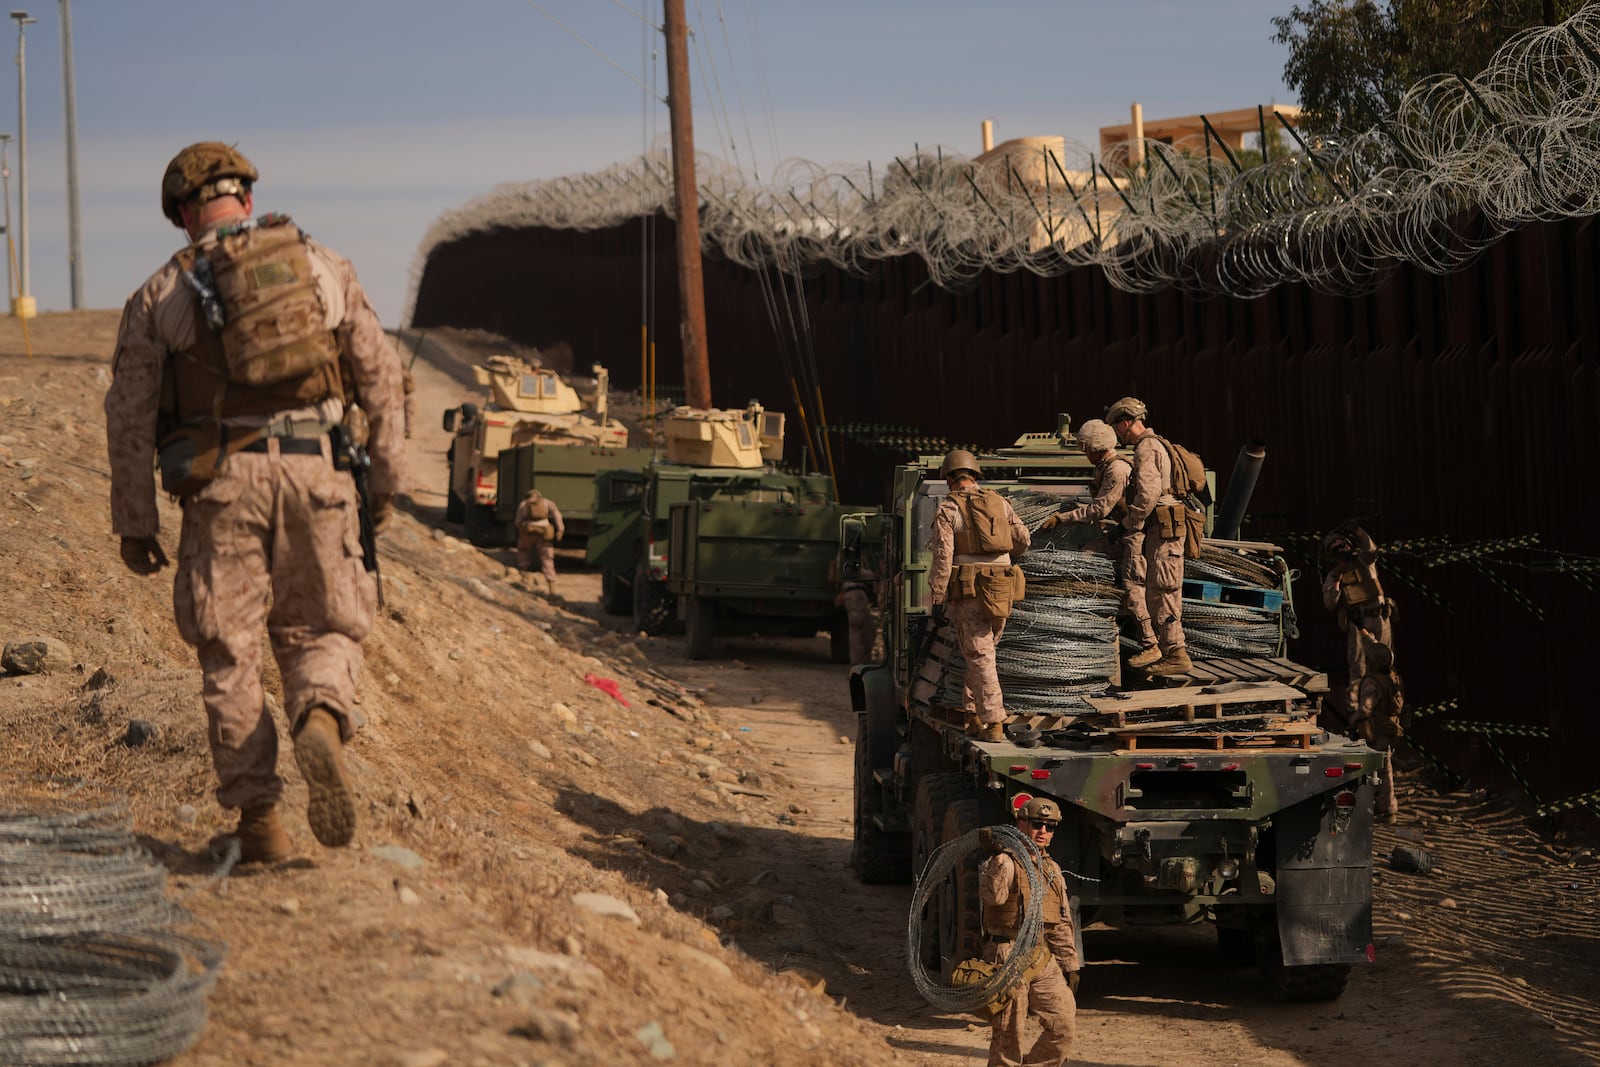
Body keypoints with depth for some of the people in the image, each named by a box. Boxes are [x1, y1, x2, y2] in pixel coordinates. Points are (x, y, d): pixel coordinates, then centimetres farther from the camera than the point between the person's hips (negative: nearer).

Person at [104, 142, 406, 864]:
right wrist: (386, 476, 19)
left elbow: (130, 414, 4)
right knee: (320, 632, 13)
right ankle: (320, 722, -20)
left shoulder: (161, 295, 7)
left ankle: (259, 821, 5)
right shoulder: (325, 268, 11)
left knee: (230, 656, 8)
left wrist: (133, 523, 9)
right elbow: (380, 376, 11)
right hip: (316, 469, 1)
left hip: (221, 479, -1)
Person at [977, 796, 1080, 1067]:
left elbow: (1063, 923, 21)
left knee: (1064, 1022, -1)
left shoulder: (1052, 869, 17)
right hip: (1008, 957, -7)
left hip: (1043, 957, 7)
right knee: (1007, 1034, -4)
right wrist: (998, 857, -33)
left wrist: (1070, 966, 18)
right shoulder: (1004, 862, -5)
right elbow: (993, 895, -27)